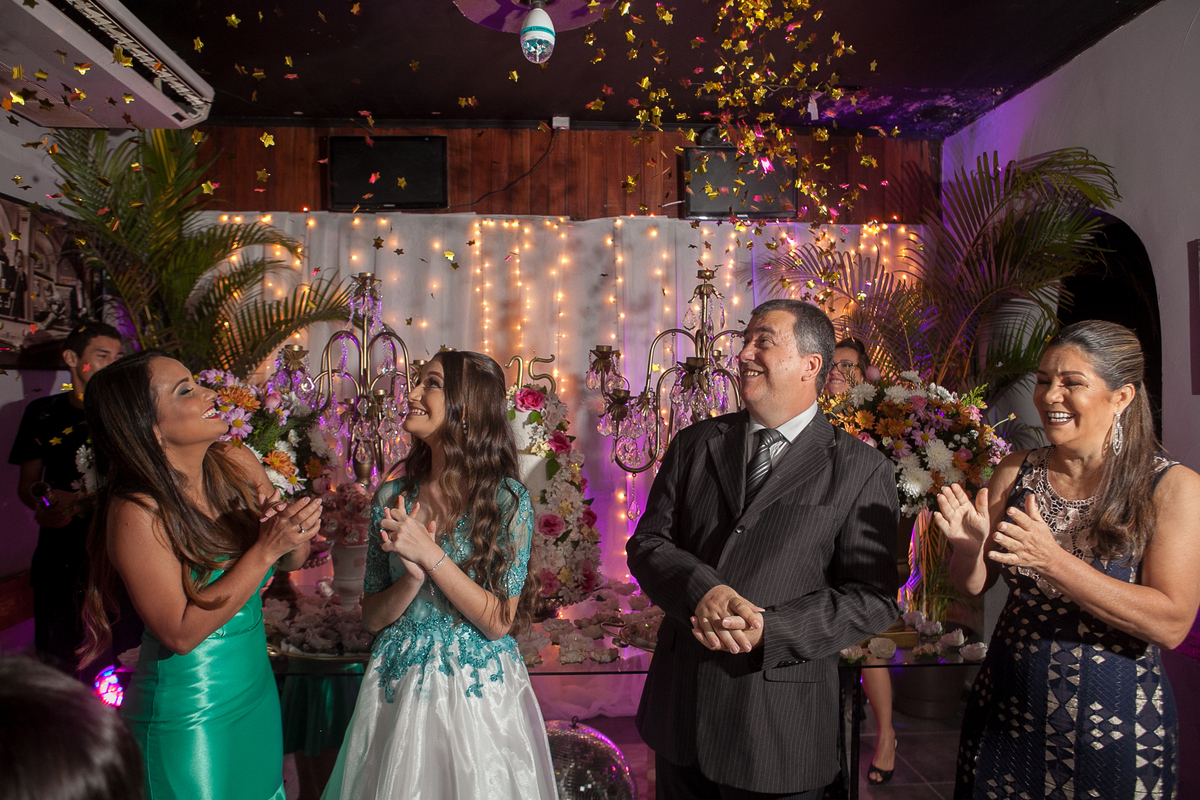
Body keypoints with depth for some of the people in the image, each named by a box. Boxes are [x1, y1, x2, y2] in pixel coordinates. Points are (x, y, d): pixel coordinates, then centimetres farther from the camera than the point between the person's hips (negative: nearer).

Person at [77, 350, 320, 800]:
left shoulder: (239, 465, -6)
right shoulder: (137, 513, -22)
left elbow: (293, 559, 4)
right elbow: (182, 633, -22)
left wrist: (292, 531, -19)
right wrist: (265, 548, -27)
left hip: (257, 691, 6)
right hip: (188, 718, -6)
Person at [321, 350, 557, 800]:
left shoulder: (507, 499, -13)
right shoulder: (392, 497, -3)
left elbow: (497, 622, -14)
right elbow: (372, 617, 1)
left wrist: (430, 554, -21)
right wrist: (413, 577, -18)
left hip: (476, 692, -3)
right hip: (397, 688, 3)